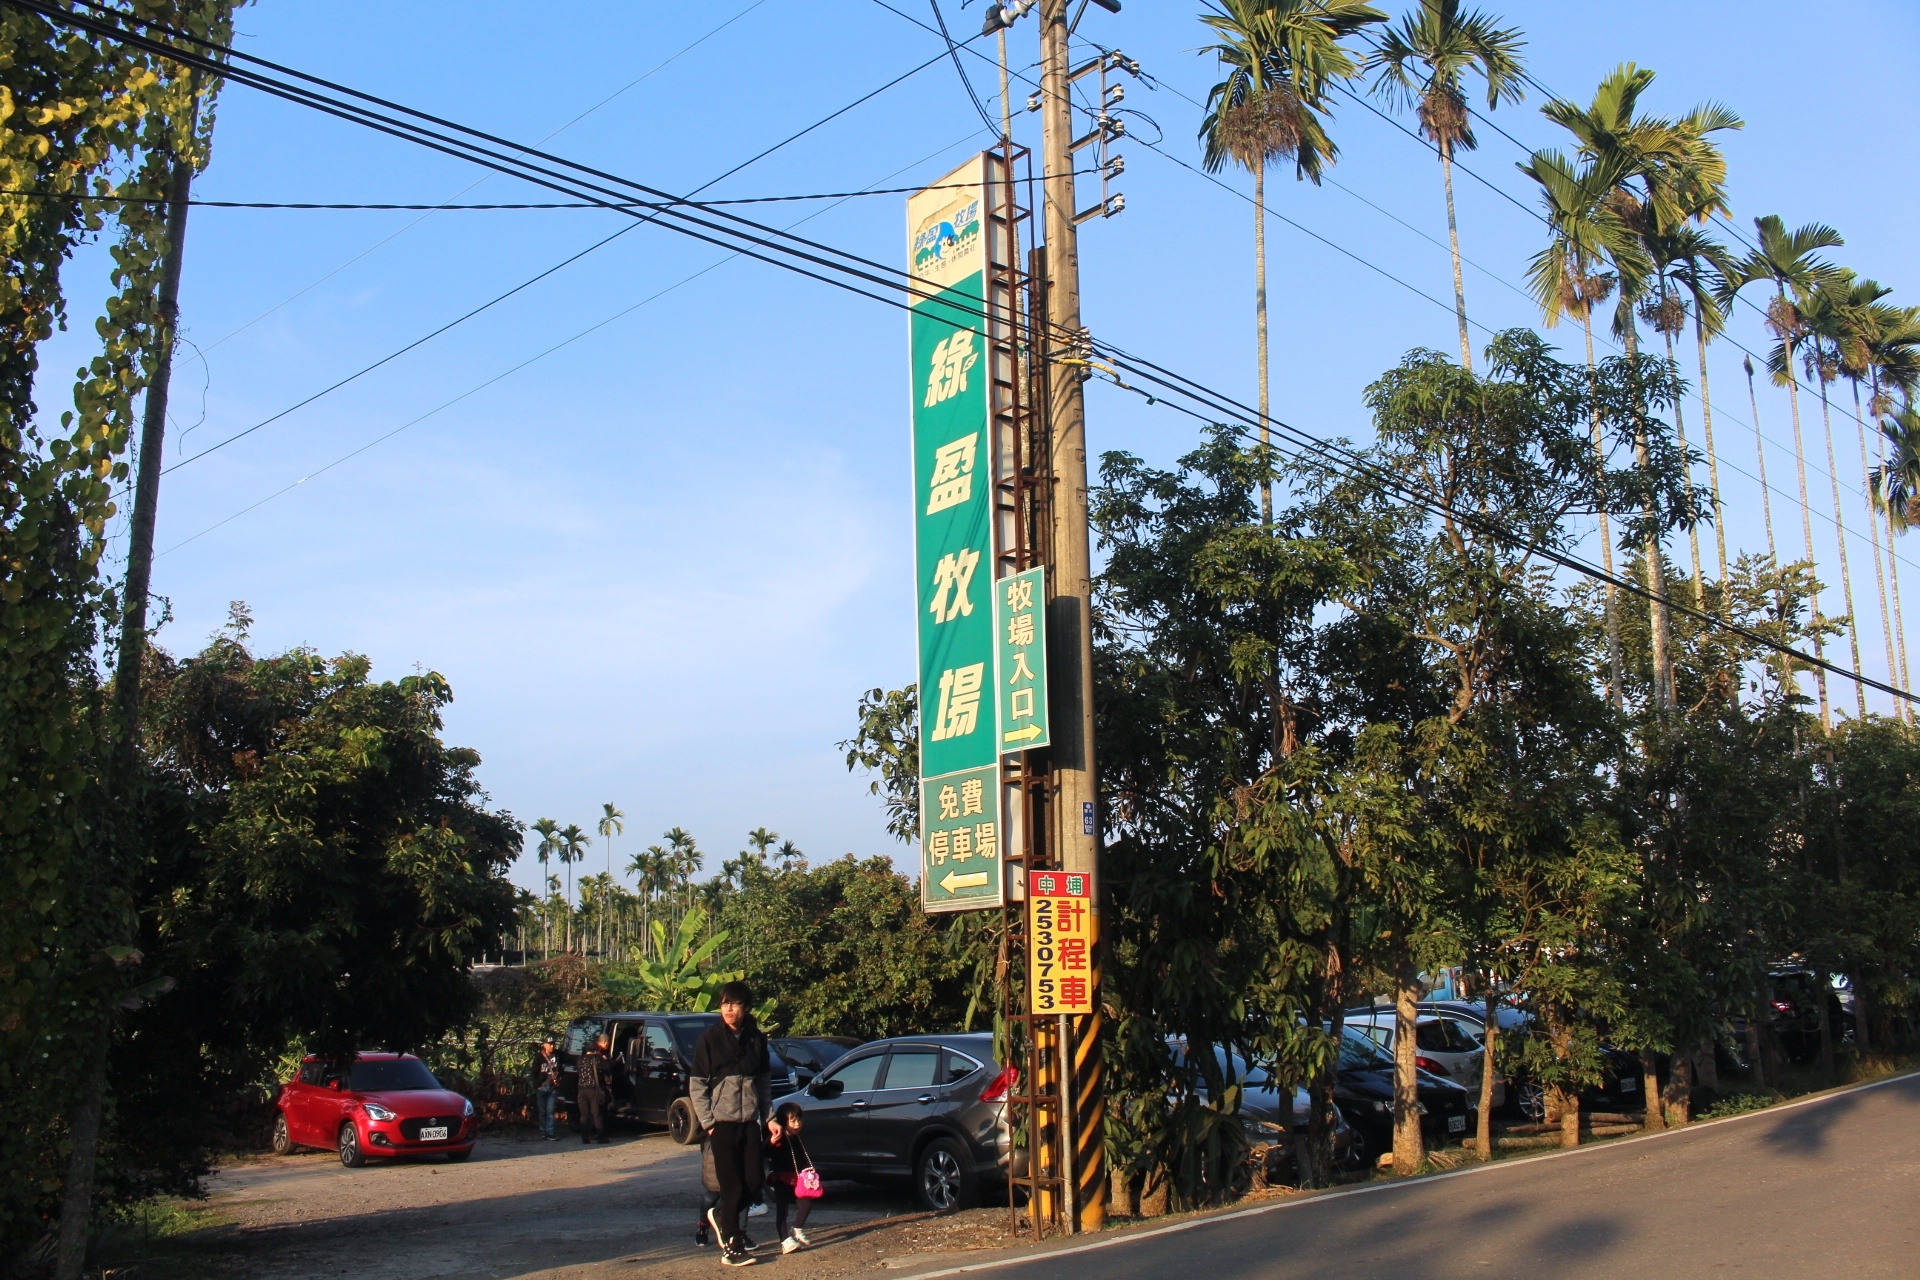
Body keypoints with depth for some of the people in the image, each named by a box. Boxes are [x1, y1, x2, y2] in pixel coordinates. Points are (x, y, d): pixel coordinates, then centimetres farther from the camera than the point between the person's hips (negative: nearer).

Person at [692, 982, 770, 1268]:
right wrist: (707, 1123, -9)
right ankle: (731, 1247, 8)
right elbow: (697, 1086, -3)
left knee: (754, 1183, 3)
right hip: (722, 1123, -4)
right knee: (733, 1185, -3)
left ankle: (721, 1215, 30)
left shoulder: (756, 1039, 7)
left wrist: (769, 1117, 7)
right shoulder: (710, 1039, -4)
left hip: (750, 1121, 4)